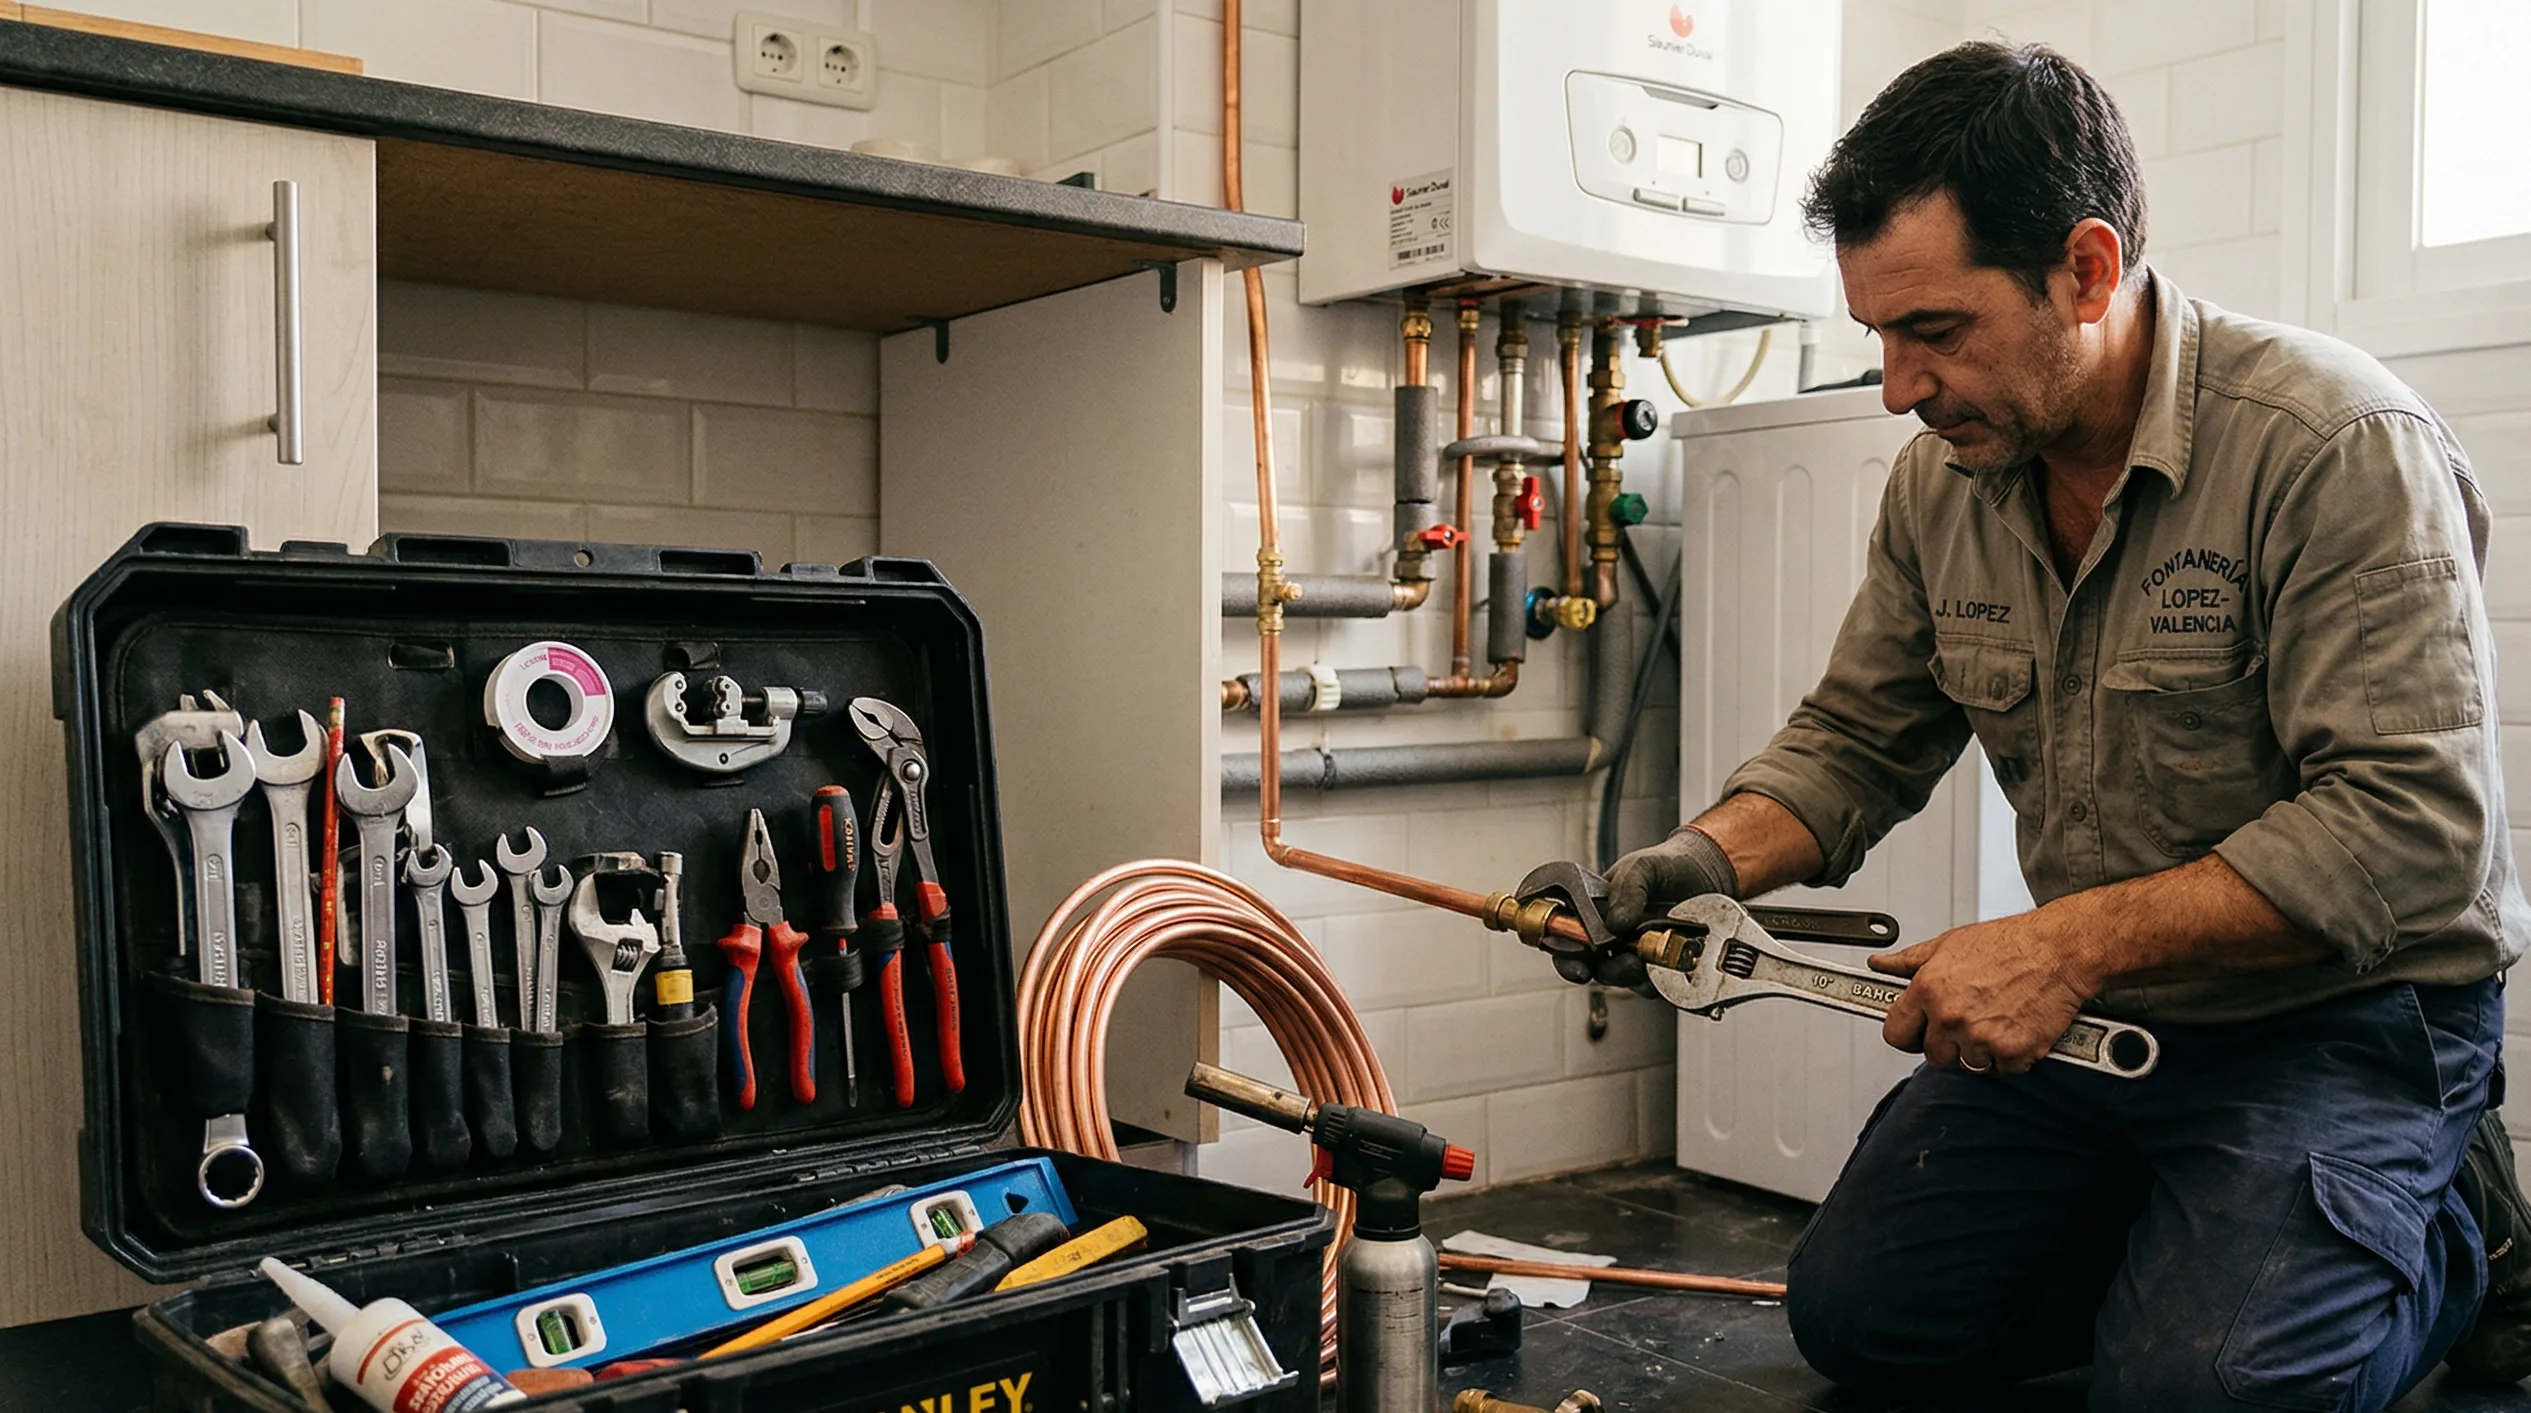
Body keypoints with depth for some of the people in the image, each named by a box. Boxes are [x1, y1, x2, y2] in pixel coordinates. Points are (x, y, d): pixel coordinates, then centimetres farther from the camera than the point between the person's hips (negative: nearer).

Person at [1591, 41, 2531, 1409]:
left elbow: (2409, 824, -27)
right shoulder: (1940, 481, -2)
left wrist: (2066, 941, -33)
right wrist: (1710, 859, -13)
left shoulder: (2341, 446, -22)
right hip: (2089, 1014, 6)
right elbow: (1855, 741, 7)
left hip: (2343, 1015, -6)